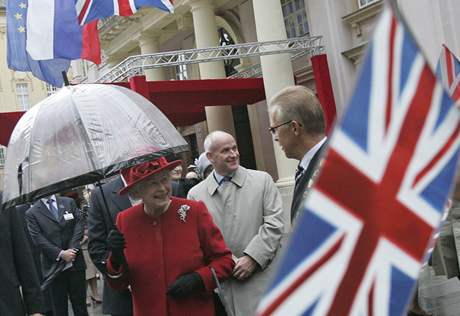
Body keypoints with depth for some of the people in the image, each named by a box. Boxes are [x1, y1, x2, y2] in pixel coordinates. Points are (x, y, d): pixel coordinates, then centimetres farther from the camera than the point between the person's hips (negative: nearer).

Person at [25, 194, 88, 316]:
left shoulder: (69, 203, 9)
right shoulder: (31, 213, 0)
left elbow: (79, 225, 2)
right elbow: (38, 238, -7)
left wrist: (72, 249, -12)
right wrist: (60, 253, -16)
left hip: (75, 263, 2)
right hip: (54, 266, -2)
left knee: (80, 305, 8)